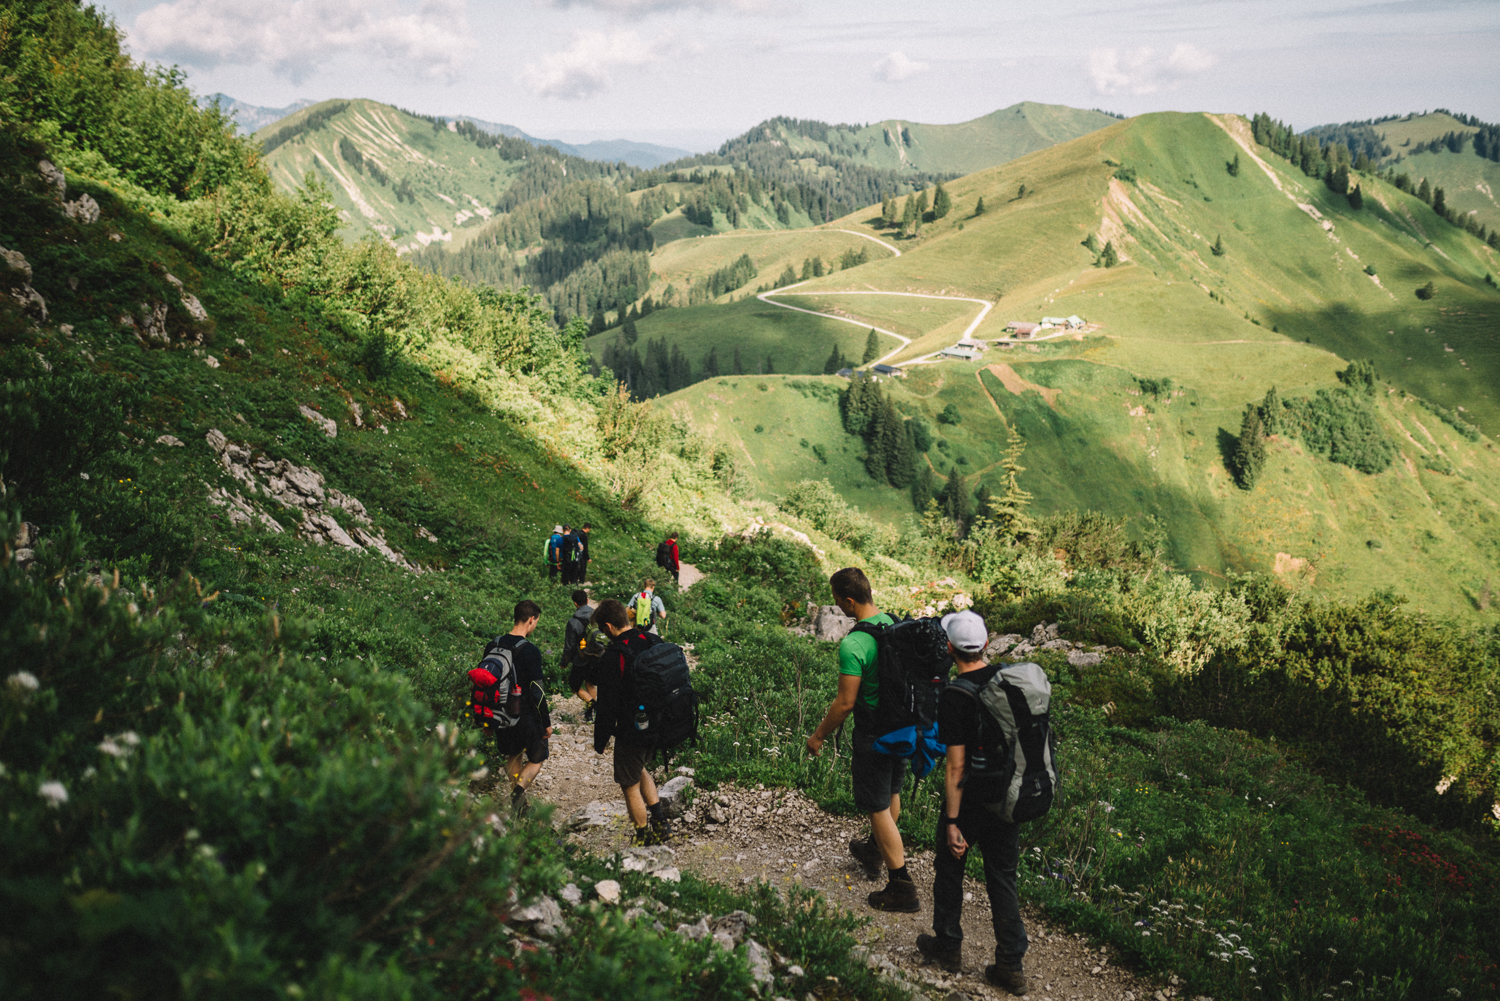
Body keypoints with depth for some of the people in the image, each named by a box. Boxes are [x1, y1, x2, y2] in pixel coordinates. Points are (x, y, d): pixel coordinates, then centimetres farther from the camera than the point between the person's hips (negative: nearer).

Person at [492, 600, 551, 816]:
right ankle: (519, 790, -13)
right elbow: (537, 691, -18)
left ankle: (519, 804, 27)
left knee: (513, 757, 21)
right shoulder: (530, 651, -19)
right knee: (537, 758, 11)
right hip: (526, 715, -6)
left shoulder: (495, 645, 0)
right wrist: (547, 723, -9)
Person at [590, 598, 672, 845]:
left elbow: (608, 706, -18)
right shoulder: (655, 642, -1)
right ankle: (660, 821, 26)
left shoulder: (613, 657, -22)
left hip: (632, 731, -7)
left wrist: (600, 741, -6)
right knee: (641, 768, 30)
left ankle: (645, 837, 19)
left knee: (630, 785, 9)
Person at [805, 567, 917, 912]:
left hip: (874, 733, -8)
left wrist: (819, 735, -9)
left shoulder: (853, 645, -26)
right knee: (891, 791, 26)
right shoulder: (896, 622, -1)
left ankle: (902, 888, 7)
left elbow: (846, 702, -22)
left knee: (878, 808, 4)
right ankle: (875, 850, 51)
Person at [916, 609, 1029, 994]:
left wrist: (951, 822, -15)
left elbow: (956, 766, -20)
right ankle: (1011, 965, 14)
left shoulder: (954, 696, -21)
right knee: (1003, 879, 13)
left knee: (950, 869, 17)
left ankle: (948, 946, 32)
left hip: (970, 800, -5)